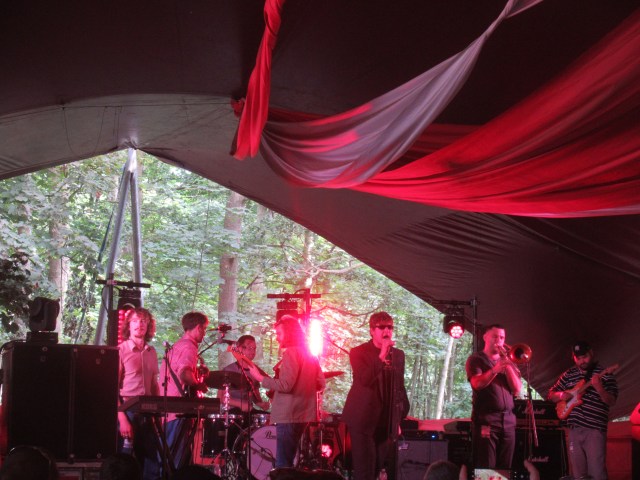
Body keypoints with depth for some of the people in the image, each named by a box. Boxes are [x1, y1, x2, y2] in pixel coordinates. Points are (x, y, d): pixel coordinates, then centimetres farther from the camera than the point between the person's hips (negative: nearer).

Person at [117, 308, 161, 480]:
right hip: (127, 412, -6)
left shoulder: (152, 352, 12)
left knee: (152, 465, 6)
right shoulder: (120, 351, -6)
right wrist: (122, 419, -15)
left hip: (147, 414, 6)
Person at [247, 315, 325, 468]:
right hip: (303, 413, 10)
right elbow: (321, 384, 15)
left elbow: (285, 385, -20)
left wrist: (260, 378, -12)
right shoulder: (309, 354, 14)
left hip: (289, 415, -10)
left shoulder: (290, 353, -13)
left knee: (283, 464, -8)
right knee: (288, 461, 18)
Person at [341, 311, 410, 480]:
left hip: (387, 423, 5)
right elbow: (365, 379, -22)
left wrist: (399, 419, 14)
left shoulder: (398, 355, 10)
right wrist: (382, 356, -26)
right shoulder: (358, 352, -5)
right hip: (364, 421, -5)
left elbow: (400, 388, 16)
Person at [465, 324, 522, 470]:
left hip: (508, 419, 5)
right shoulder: (476, 359, 6)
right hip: (486, 419, -5)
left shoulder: (508, 362, 19)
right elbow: (477, 384, -11)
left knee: (505, 468, 3)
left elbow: (517, 389, 6)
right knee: (485, 468, -10)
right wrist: (495, 369, -23)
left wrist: (507, 364, -2)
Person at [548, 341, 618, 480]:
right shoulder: (568, 375, 12)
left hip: (595, 430, -5)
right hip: (574, 429, 5)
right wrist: (561, 395, -5)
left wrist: (599, 388, -29)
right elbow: (551, 395, 18)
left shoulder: (604, 375, -3)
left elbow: (612, 402, -11)